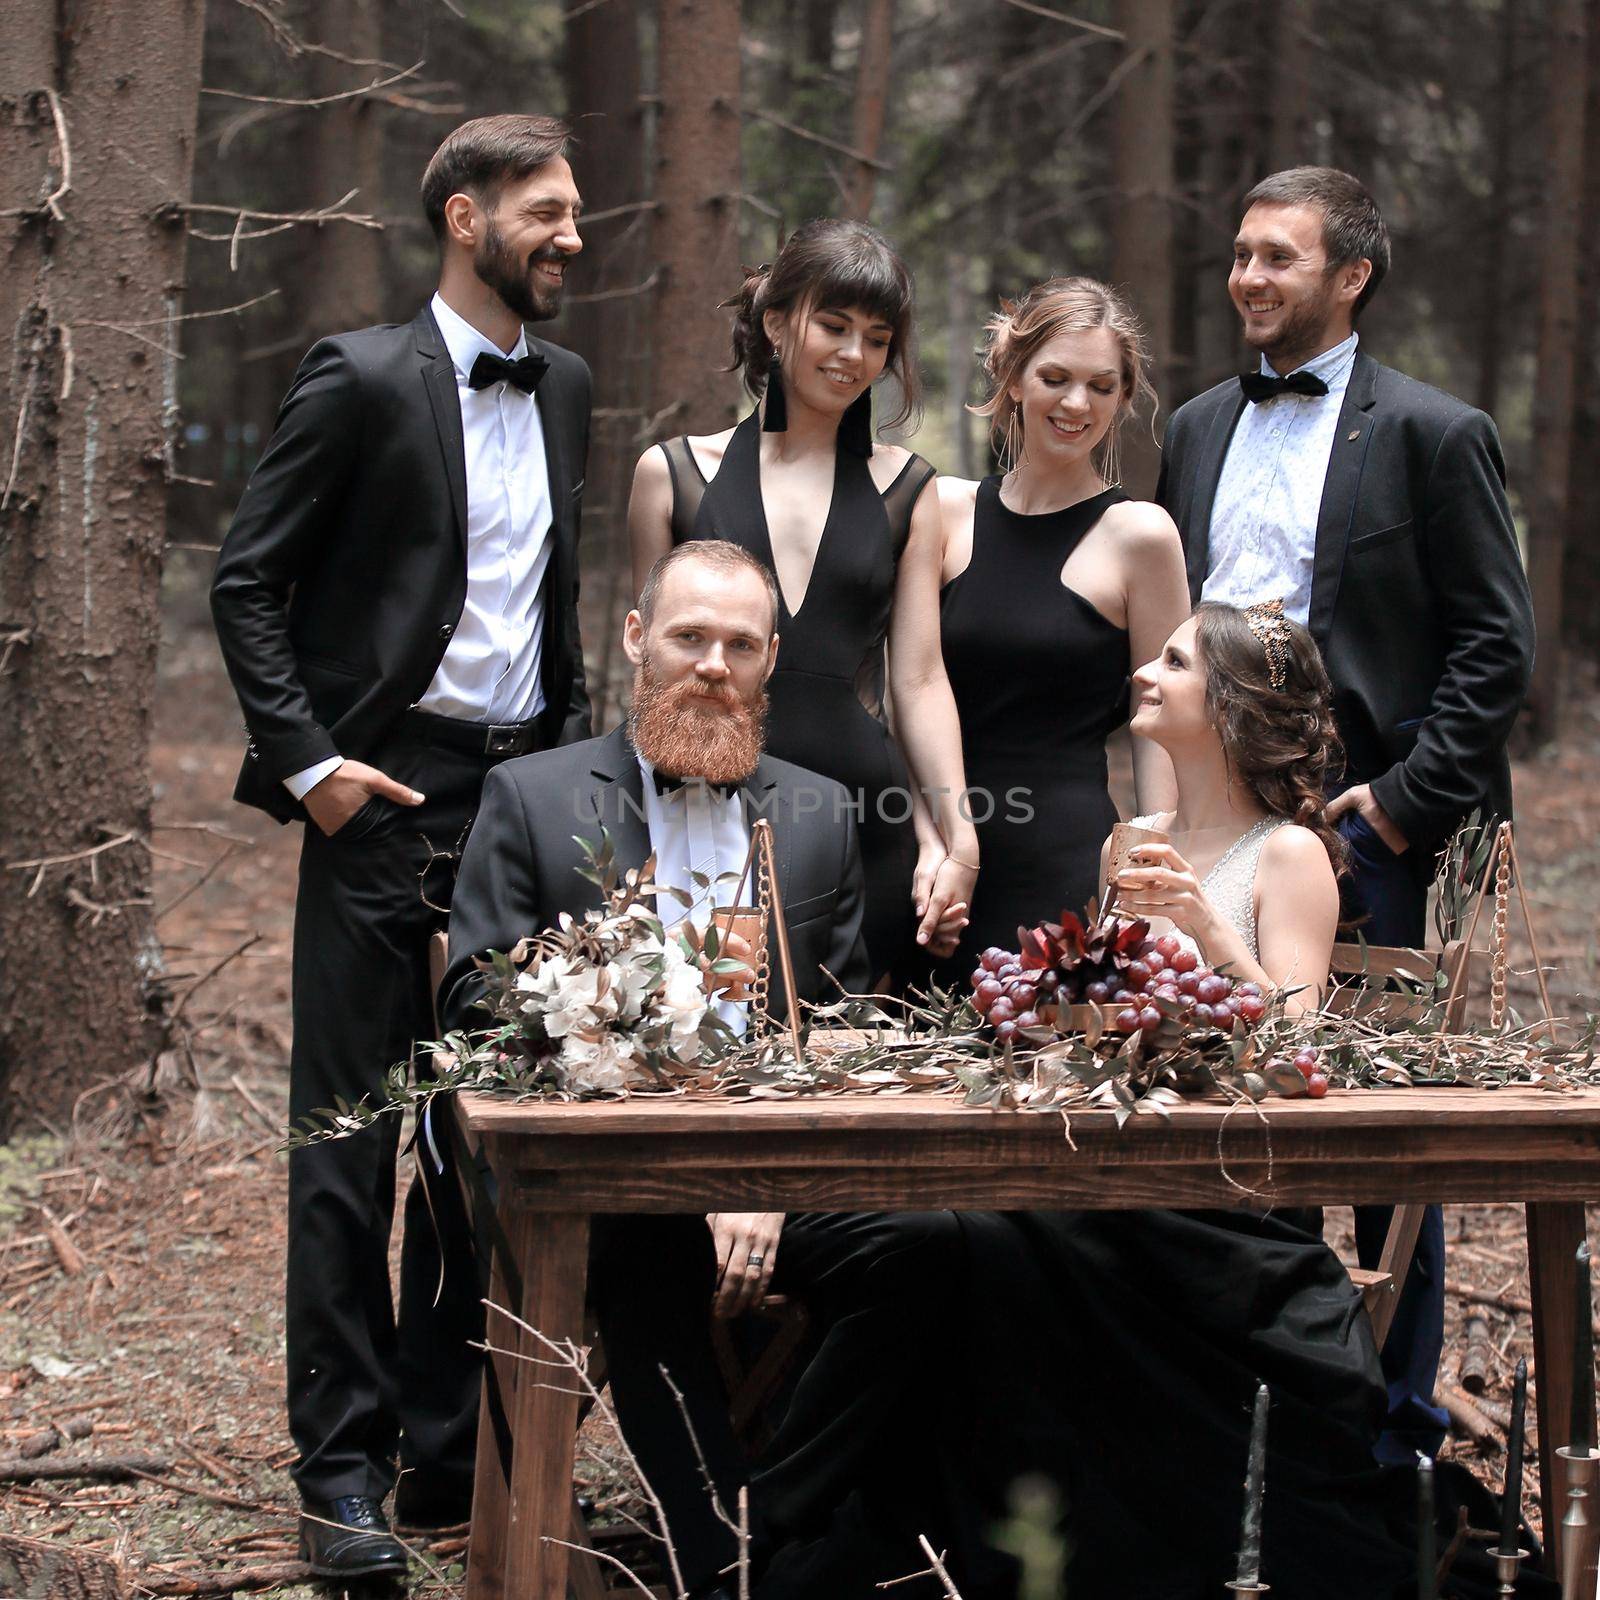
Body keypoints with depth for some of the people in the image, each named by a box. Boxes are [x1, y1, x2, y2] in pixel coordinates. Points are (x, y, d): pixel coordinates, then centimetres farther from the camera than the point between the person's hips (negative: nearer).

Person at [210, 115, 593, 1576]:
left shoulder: (566, 388, 13)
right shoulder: (365, 376, -6)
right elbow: (247, 583, -6)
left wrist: (574, 736, 13)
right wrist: (306, 762, -12)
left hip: (524, 796, 6)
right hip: (385, 802, -6)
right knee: (352, 1141, -2)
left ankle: (449, 1447, 17)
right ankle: (343, 1467, 4)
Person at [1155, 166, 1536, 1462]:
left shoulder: (1433, 434, -2)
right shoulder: (1196, 431, 15)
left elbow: (1497, 645, -5)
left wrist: (1411, 801, -11)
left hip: (1359, 820, -5)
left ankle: (1398, 1413, 15)